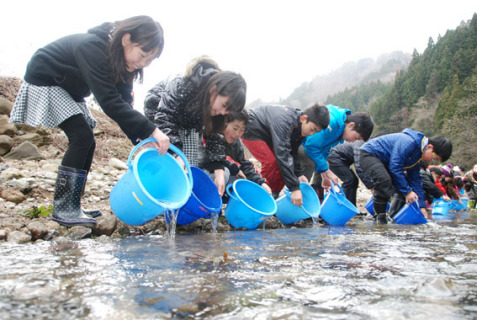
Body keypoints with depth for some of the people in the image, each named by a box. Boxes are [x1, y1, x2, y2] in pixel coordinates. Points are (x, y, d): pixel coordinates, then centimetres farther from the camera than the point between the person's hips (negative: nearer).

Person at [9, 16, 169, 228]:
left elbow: (123, 103, -12)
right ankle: (63, 210, -12)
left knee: (86, 143, 1)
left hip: (69, 90, 8)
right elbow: (109, 101, -42)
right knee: (82, 136, -19)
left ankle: (72, 206, 9)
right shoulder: (92, 49, -35)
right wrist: (150, 130, -45)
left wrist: (141, 139, -23)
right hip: (44, 82, -8)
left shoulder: (121, 59, -10)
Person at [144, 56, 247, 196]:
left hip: (187, 122, 4)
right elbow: (164, 117, -37)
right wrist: (177, 154, -46)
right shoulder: (181, 86, -40)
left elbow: (214, 135, -15)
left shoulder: (216, 104, -22)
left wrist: (219, 171, -24)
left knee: (191, 166, -10)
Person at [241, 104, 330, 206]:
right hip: (251, 130, -8)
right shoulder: (284, 121, -38)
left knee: (282, 163, -3)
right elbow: (282, 154, -42)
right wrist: (294, 188, -43)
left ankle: (273, 197, 7)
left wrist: (298, 174, -13)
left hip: (267, 135, 8)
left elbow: (292, 152, -1)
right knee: (271, 162, -23)